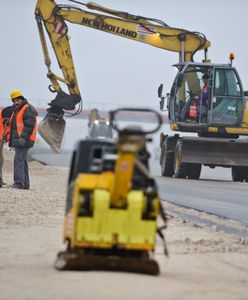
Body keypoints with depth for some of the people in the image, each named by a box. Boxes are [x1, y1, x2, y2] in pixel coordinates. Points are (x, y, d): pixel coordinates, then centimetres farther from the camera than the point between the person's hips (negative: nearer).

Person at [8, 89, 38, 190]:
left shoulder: (28, 110, -10)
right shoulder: (17, 111, 21)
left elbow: (30, 125, -19)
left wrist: (23, 137, -26)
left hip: (24, 141, -10)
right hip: (18, 140, 10)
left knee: (18, 160, -16)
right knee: (22, 161, 11)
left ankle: (19, 183, -21)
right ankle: (25, 183, 14)